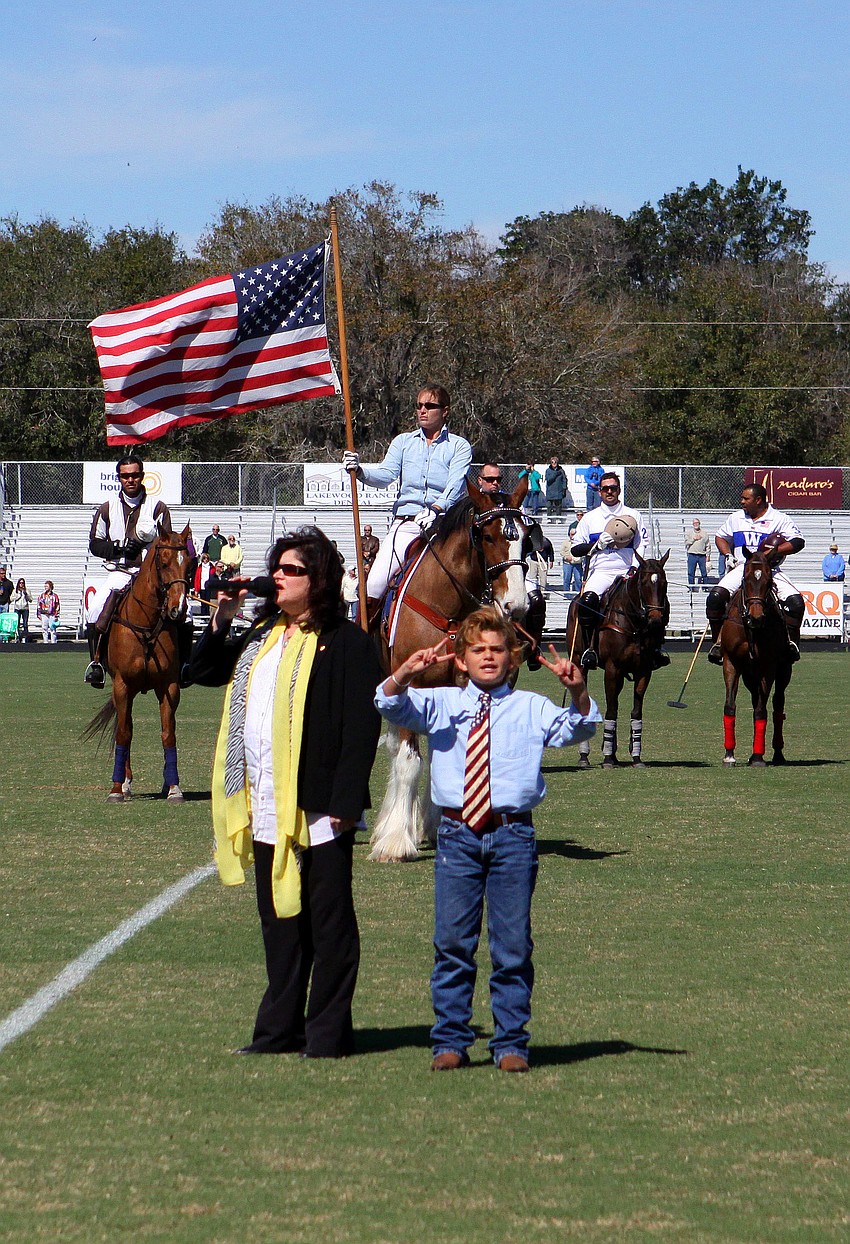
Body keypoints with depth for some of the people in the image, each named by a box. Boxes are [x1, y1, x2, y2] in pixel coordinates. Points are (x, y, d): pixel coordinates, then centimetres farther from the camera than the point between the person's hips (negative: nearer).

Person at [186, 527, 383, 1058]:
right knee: (278, 915, 13)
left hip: (318, 809, -8)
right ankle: (281, 1027, 20)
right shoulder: (262, 636, 16)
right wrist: (221, 622, 7)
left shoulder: (346, 642, -9)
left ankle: (329, 1031, 6)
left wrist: (345, 802, -19)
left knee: (328, 919, 1)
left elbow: (363, 727, -13)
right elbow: (206, 672, 24)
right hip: (266, 807, 8)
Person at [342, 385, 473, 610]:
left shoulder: (459, 446, 8)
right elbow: (386, 475, 0)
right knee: (374, 585, -15)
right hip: (404, 524, 2)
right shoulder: (403, 442, 16)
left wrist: (435, 510, -27)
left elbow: (455, 485, -8)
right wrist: (359, 471, -21)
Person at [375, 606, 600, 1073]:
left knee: (513, 945, 2)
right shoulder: (440, 704, 10)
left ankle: (511, 1043, 10)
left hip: (512, 834, 0)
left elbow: (577, 727, -4)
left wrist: (578, 693, -24)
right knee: (453, 943, 3)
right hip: (457, 833, 1)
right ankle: (450, 1042, 11)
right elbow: (391, 704, -2)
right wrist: (405, 674, -22)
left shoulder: (531, 708, 8)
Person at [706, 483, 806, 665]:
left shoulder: (778, 519, 1)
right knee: (716, 595, -23)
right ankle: (717, 642, -16)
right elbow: (721, 537, 28)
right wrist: (728, 555, 8)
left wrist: (772, 552, -18)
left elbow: (798, 542, -6)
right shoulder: (736, 518, 14)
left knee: (795, 601, -25)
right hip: (741, 568, 2)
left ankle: (792, 641, -13)